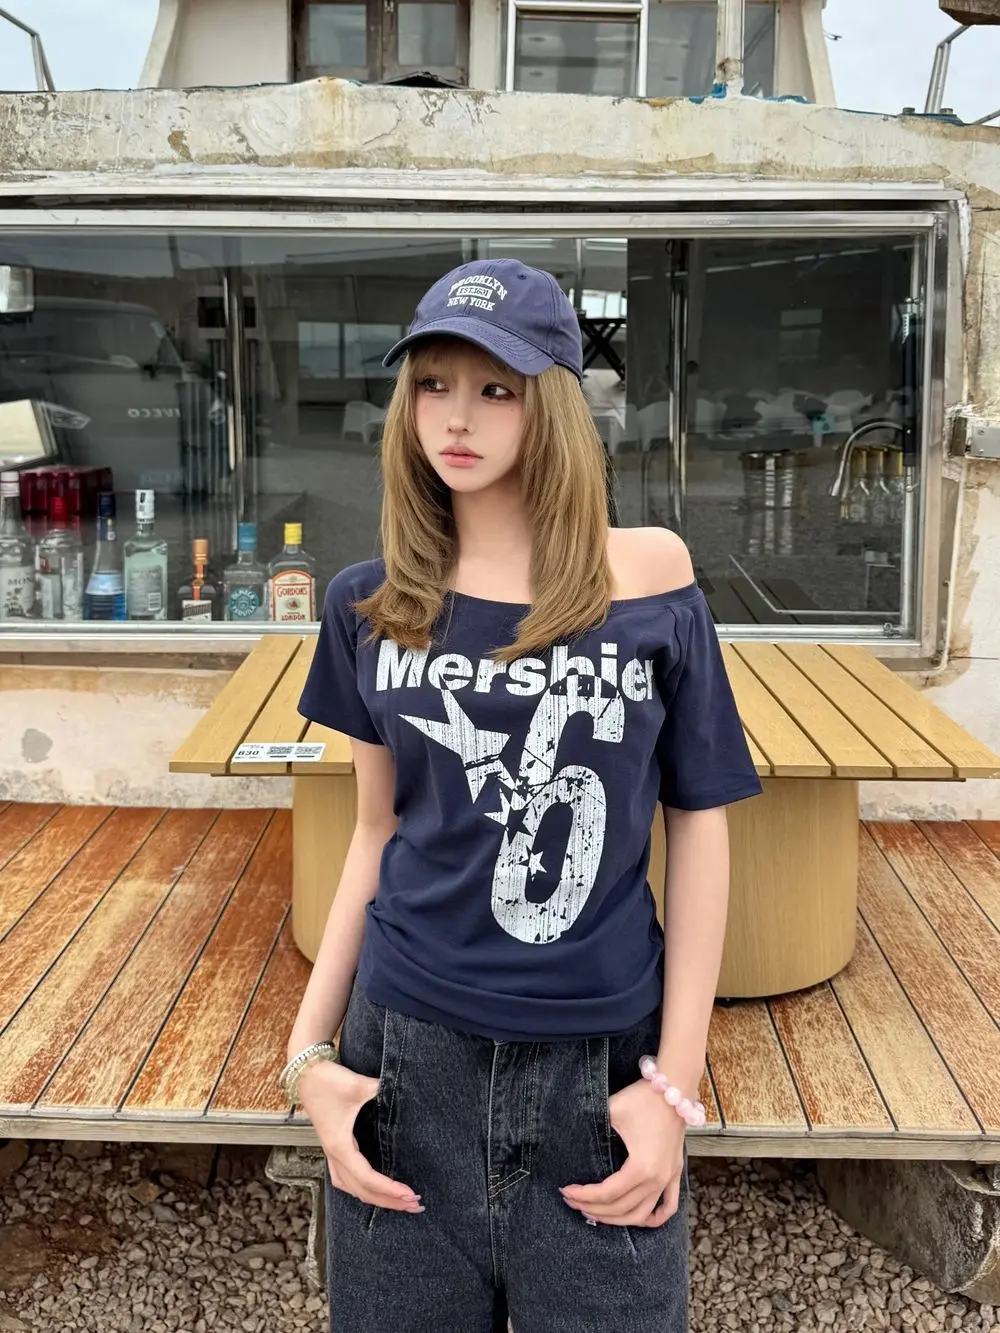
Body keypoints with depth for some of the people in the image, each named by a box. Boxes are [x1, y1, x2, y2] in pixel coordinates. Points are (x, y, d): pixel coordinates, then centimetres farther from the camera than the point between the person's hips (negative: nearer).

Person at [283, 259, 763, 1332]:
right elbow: (377, 833, 8)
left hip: (604, 1070, -1)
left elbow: (699, 828, -2)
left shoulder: (649, 580, -6)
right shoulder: (371, 605, 0)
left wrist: (676, 1081, -5)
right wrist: (309, 1049, 2)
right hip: (407, 1057, 2)